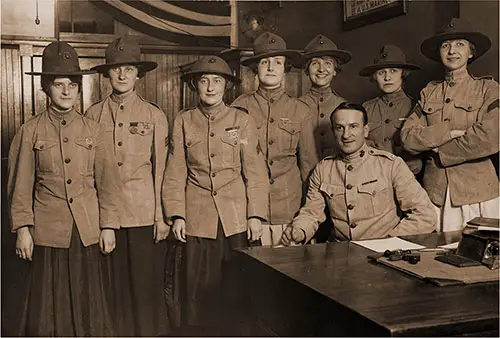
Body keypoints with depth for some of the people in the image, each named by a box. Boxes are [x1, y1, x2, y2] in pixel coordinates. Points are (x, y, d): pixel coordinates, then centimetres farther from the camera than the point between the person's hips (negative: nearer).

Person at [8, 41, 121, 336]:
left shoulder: (93, 131, 4)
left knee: (89, 300, 7)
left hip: (88, 230, 1)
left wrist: (108, 225, 1)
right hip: (49, 231, -1)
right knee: (50, 305, 7)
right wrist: (23, 229, -3)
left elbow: (107, 182, 5)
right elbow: (21, 185, 2)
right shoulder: (31, 132, 1)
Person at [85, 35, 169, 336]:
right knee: (114, 282, 8)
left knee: (146, 282, 3)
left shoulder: (155, 116, 2)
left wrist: (163, 215, -3)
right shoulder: (93, 115, 6)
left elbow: (162, 168, 2)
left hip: (145, 211, -1)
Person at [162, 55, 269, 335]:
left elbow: (255, 171, 2)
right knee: (200, 290, 2)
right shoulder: (183, 121, 8)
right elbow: (176, 172, 6)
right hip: (198, 217, 1)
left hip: (237, 217, 0)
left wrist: (256, 215, -4)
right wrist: (177, 215, -1)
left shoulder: (243, 120, 5)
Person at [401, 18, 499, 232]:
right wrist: (449, 133, -13)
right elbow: (408, 137, 0)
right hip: (435, 192, 2)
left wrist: (437, 151, -5)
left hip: (477, 192, -2)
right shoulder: (428, 92, 12)